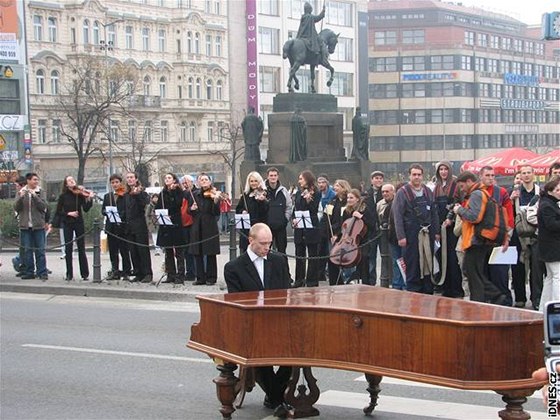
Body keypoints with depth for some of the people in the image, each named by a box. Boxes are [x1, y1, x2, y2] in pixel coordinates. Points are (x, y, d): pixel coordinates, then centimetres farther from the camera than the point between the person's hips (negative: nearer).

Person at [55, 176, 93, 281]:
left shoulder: (80, 194, 2)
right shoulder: (63, 196, 2)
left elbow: (86, 209, -5)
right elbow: (58, 211, 1)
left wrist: (90, 198, -17)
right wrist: (68, 213, -12)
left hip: (79, 223, 0)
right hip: (68, 224, 0)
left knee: (81, 249, 0)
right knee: (68, 249, 3)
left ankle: (85, 274, 5)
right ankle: (69, 274, 9)